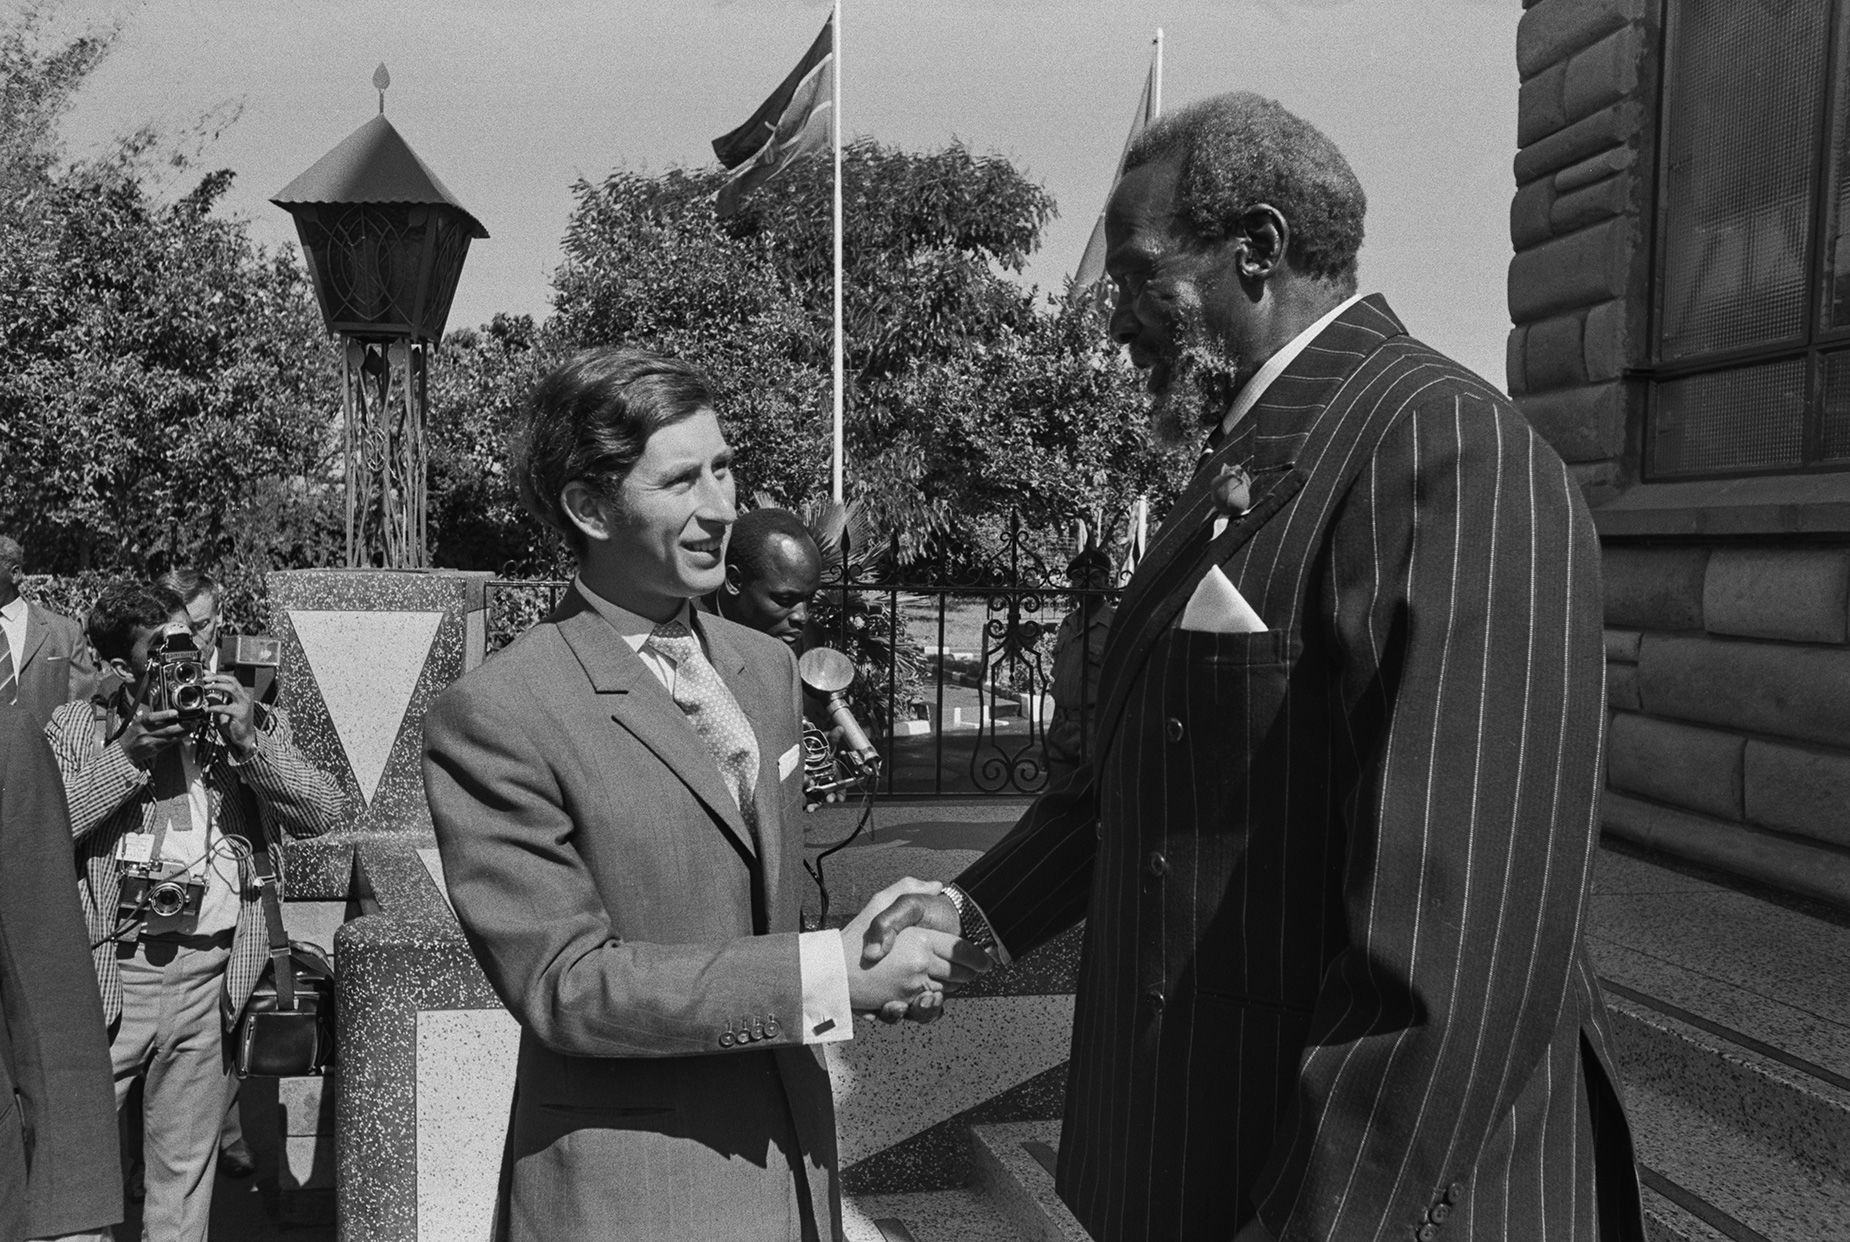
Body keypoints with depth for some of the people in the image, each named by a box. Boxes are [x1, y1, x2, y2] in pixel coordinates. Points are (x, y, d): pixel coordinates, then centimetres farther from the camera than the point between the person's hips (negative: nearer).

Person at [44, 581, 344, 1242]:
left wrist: (249, 738, -9)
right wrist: (129, 756, -13)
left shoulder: (253, 721, 11)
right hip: (109, 971, -1)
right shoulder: (74, 727, 7)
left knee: (185, 1170, 11)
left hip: (211, 974, 2)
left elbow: (323, 812, 1)